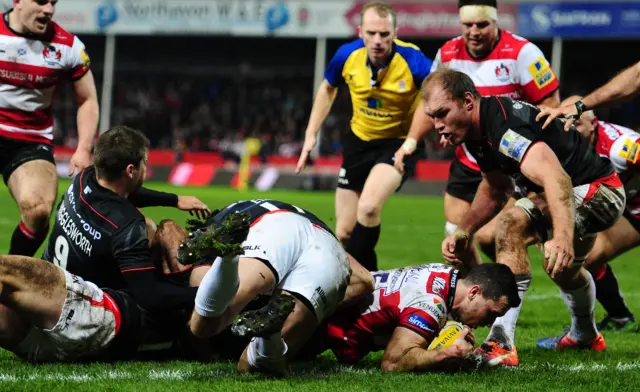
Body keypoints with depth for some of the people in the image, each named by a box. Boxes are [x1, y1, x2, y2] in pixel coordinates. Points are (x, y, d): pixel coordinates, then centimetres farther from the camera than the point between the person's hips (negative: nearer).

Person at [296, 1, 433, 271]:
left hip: (399, 143, -5)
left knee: (368, 208, -29)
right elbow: (328, 88, 9)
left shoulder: (412, 61, -26)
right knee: (344, 233, 5)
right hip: (360, 140, 5)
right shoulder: (347, 56, -13)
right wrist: (311, 134, 5)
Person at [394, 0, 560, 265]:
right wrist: (410, 142, 4)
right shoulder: (448, 54, 0)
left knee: (488, 237, -17)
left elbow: (550, 103, -14)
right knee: (455, 235, 9)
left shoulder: (521, 53, -17)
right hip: (467, 162, 6)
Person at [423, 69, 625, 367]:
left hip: (598, 190, -11)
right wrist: (464, 231, 1)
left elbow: (556, 178, -49)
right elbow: (493, 189, 16)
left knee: (512, 225, -31)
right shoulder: (477, 132, -1)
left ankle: (501, 343, -34)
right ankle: (586, 335, 66)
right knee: (564, 269, 36)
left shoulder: (505, 122, -33)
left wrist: (562, 238, -63)